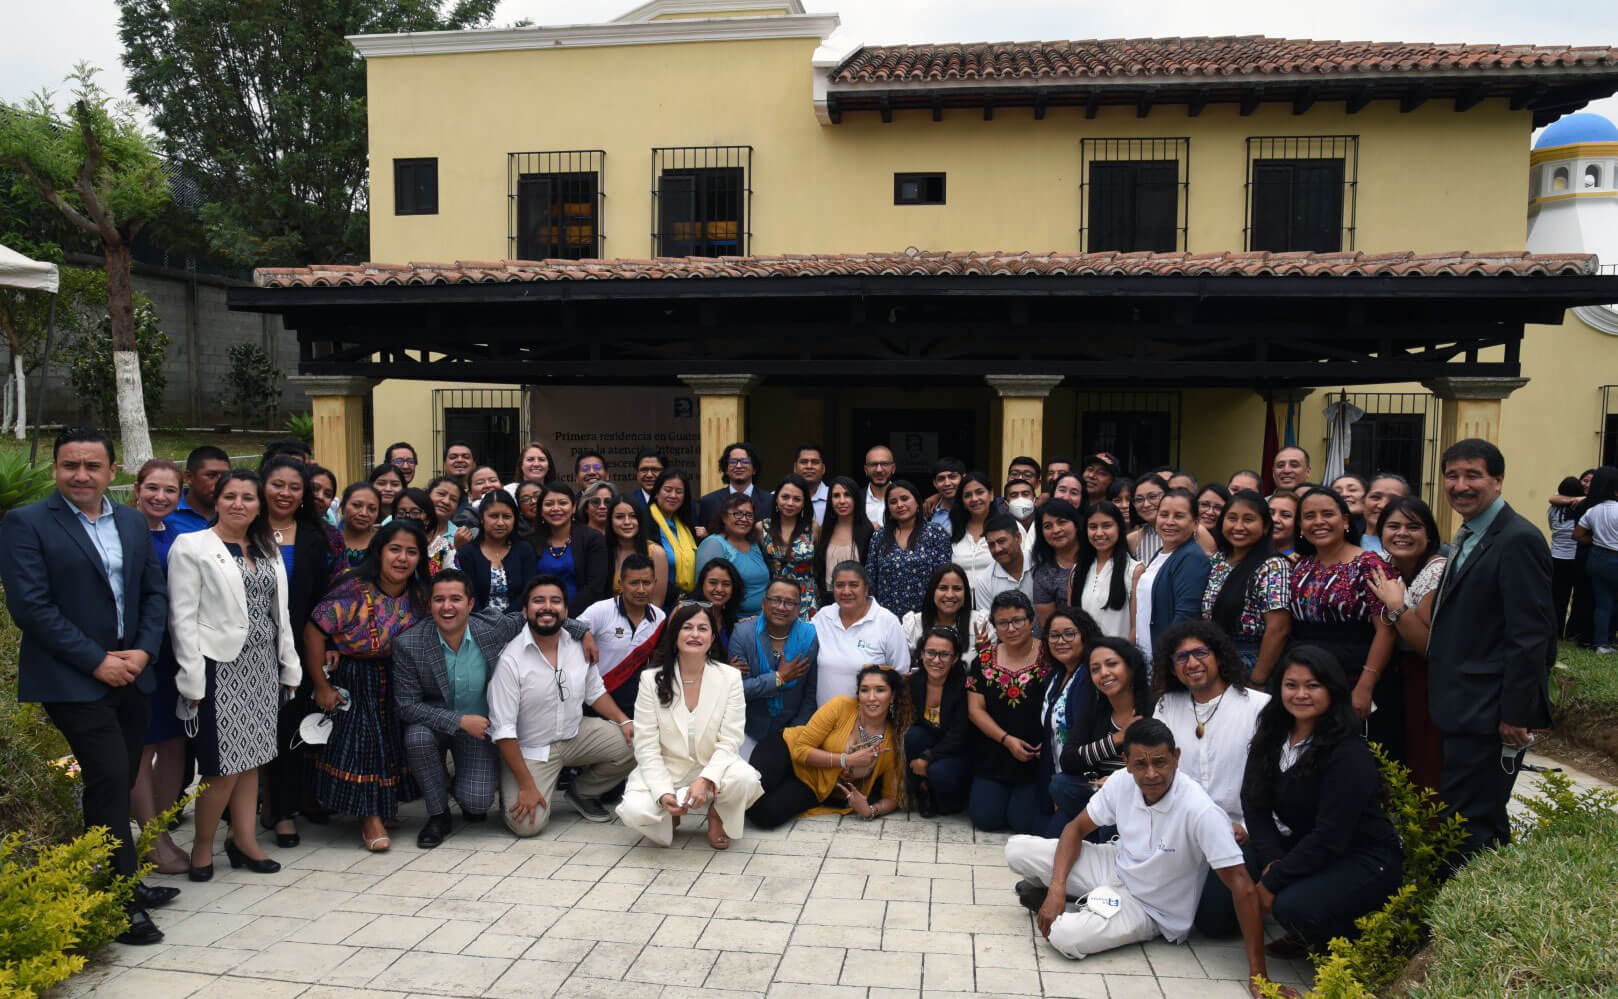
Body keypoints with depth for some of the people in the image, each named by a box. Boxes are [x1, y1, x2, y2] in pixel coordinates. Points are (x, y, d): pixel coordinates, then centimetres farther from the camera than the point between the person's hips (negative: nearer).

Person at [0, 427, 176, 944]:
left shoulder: (134, 522, 11)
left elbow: (155, 591, 12)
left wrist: (144, 650, -4)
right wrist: (97, 661, -14)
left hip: (132, 675, 5)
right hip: (73, 681, -5)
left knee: (119, 784, 11)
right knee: (109, 781, -7)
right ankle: (123, 902, 3)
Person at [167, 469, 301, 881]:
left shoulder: (268, 551, 14)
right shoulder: (192, 546, -3)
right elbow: (182, 617, -8)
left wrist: (290, 665, 10)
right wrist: (192, 678, -14)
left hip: (262, 668, 6)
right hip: (219, 666, -6)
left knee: (251, 758, 10)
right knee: (223, 765, -5)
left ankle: (243, 839, 20)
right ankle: (202, 846, 14)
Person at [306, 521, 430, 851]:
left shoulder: (419, 595, -6)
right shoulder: (354, 591, -22)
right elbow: (314, 631, -22)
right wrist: (321, 687, -19)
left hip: (399, 680, 5)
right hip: (354, 681, -5)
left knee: (394, 738, 6)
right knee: (361, 740, -8)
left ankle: (384, 807, 24)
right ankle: (370, 817, 2)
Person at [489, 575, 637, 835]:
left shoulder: (579, 646, -3)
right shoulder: (510, 660, -20)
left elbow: (595, 692, 11)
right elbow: (503, 729, -19)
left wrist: (624, 721, -7)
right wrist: (527, 786, -19)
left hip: (576, 735, 5)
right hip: (530, 749, -5)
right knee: (528, 824, -22)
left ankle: (582, 792, 11)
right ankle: (512, 792, 15)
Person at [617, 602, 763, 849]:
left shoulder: (730, 677, -6)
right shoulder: (652, 680, -6)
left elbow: (729, 742, -10)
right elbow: (646, 747, -9)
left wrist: (704, 780, -28)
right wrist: (663, 793, -24)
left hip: (713, 769, 0)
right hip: (664, 771, 0)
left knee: (745, 778, -32)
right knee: (635, 810, -30)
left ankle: (717, 814, 4)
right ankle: (670, 816, 8)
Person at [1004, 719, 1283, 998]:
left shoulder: (1201, 812, -32)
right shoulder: (1121, 784, -15)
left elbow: (1242, 886, -28)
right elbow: (1076, 828, -1)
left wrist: (1258, 975, -28)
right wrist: (1057, 888, -17)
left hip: (1149, 907, -4)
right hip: (1117, 869, 5)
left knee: (1066, 936, -30)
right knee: (1017, 850, -11)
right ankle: (1047, 892, 20)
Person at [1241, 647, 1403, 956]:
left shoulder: (1349, 755, -23)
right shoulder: (1272, 737, -2)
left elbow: (1329, 837, -24)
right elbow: (1254, 803, -3)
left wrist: (1273, 883, -21)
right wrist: (1272, 861, -19)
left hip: (1365, 861, -7)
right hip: (1306, 847, 7)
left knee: (1293, 905, -30)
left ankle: (1350, 944, 4)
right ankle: (1305, 937, 11)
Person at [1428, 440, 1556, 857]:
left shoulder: (1518, 540, -15)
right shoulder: (1467, 538, 14)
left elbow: (1531, 635, -19)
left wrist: (1516, 715, -19)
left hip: (1489, 714, -9)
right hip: (1466, 710, 9)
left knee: (1466, 826, -6)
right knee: (1485, 821, 18)